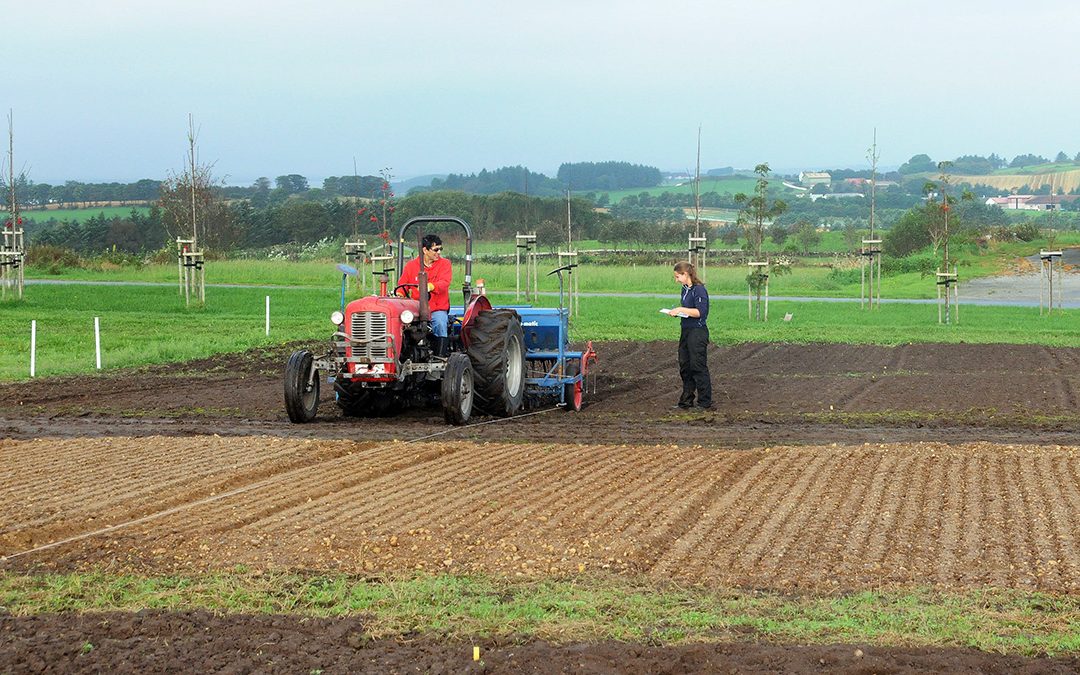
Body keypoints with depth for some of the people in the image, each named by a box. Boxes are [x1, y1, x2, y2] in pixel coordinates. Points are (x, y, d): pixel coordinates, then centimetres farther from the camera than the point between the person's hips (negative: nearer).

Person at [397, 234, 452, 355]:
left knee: (440, 324, -33)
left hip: (437, 309, -1)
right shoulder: (411, 265, 11)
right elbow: (402, 285, 10)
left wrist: (430, 286, -35)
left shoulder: (445, 264, 5)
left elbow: (444, 282, -12)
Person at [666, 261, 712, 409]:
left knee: (698, 367, -5)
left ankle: (705, 402, 1)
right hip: (686, 331, 10)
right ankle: (686, 401, 21)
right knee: (684, 367, 12)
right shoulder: (685, 289, 13)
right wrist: (676, 312, 5)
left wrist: (681, 309, -22)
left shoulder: (699, 290, -15)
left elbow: (700, 312, -22)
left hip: (698, 332, -10)